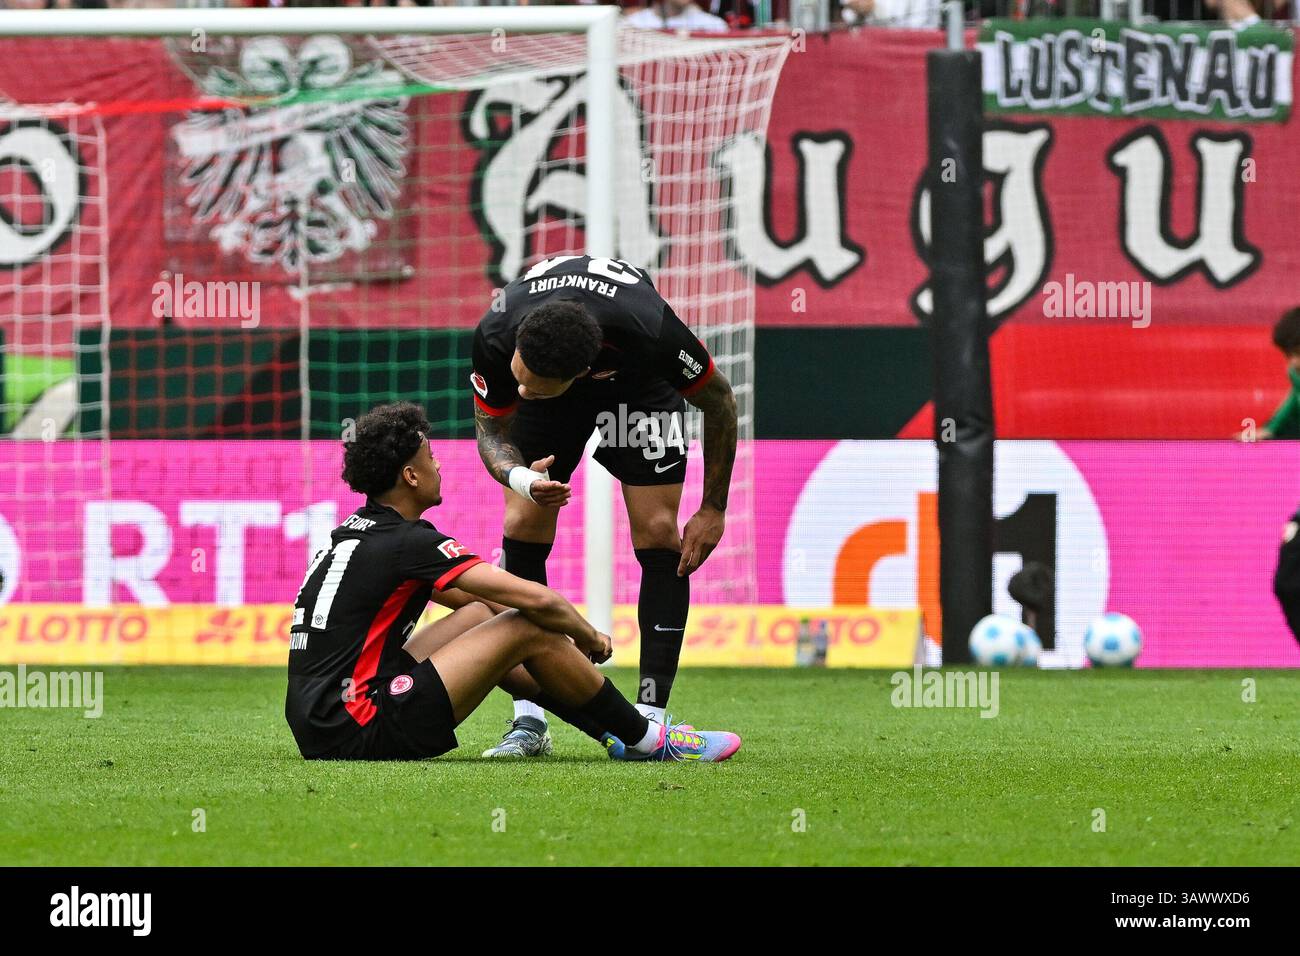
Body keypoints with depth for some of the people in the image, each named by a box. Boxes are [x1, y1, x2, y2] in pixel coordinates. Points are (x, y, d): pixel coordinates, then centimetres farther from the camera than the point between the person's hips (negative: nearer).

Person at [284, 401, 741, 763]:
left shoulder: (354, 533, 16)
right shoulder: (407, 542, -13)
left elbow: (465, 595, 31)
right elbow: (539, 601, -14)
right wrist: (588, 637, 6)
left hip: (317, 731, 10)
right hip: (358, 734, -10)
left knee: (479, 614, 22)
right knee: (530, 632, -5)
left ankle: (615, 733, 25)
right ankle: (648, 740, 11)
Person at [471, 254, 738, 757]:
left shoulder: (649, 330, -42)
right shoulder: (495, 337, -37)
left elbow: (719, 399, -21)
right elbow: (491, 431, -17)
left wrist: (713, 510, -15)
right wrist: (521, 478, -41)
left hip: (637, 378, -2)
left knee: (657, 535, -14)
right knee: (523, 528, -11)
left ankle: (650, 717, -10)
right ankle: (528, 720, -6)